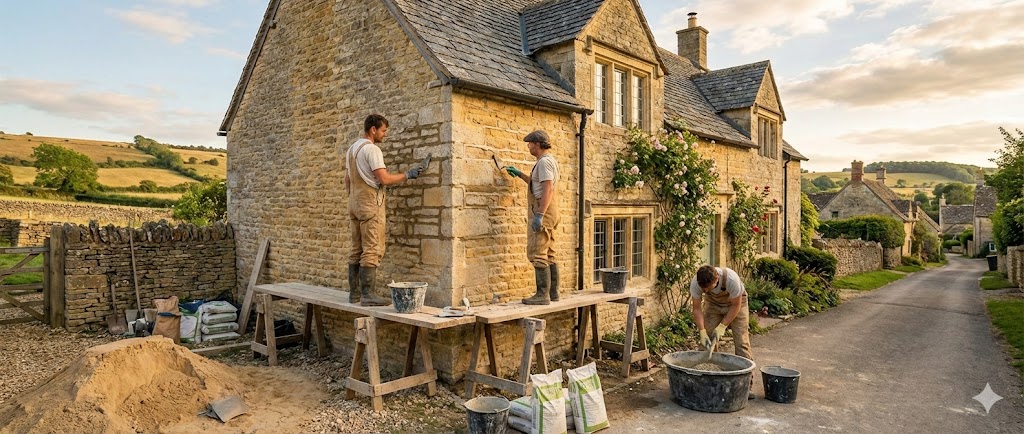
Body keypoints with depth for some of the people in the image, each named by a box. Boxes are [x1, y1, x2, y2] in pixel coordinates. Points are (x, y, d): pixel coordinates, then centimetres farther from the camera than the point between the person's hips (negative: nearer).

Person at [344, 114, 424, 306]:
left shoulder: (351, 149, 17)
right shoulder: (372, 149, -13)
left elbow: (347, 180, 21)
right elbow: (384, 179, -19)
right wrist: (407, 175, -9)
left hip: (354, 204, 10)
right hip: (370, 204, -10)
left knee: (356, 250, 11)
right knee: (372, 251, -8)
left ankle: (354, 293, 15)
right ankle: (367, 295, -7)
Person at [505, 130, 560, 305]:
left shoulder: (544, 161, -12)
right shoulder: (549, 160, 21)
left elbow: (548, 189, -23)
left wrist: (539, 215, -27)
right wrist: (519, 174, 33)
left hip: (542, 212, -11)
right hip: (548, 213, 11)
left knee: (537, 254, -10)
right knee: (548, 255, 12)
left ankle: (543, 294, -9)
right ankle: (553, 292, 16)